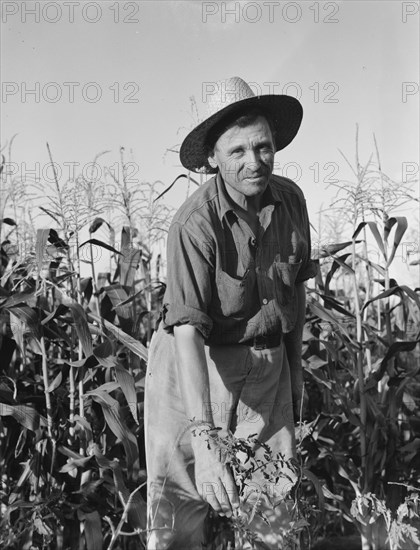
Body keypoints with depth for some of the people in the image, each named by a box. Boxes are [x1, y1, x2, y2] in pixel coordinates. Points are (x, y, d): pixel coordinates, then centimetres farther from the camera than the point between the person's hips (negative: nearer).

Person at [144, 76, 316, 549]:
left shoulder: (290, 199, -2)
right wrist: (203, 437, -35)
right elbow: (188, 329, -27)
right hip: (195, 368, -4)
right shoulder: (196, 222, -20)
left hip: (267, 368, 4)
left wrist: (295, 367, 18)